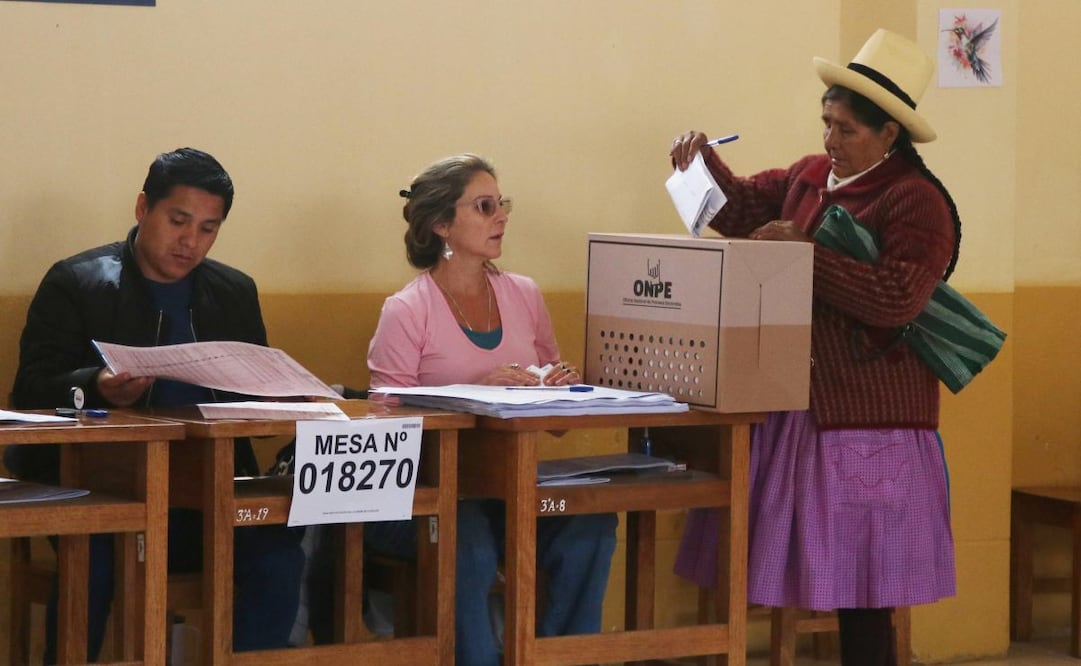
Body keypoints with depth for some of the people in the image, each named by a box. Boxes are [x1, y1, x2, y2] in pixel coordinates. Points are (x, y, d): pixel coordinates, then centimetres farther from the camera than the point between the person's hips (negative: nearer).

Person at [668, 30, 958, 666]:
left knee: (861, 598, -4)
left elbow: (896, 299, -22)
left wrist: (801, 253, -19)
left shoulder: (917, 201, -11)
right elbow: (741, 207, 23)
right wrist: (702, 157, 5)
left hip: (870, 420, -7)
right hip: (799, 409, 7)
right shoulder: (810, 177, 11)